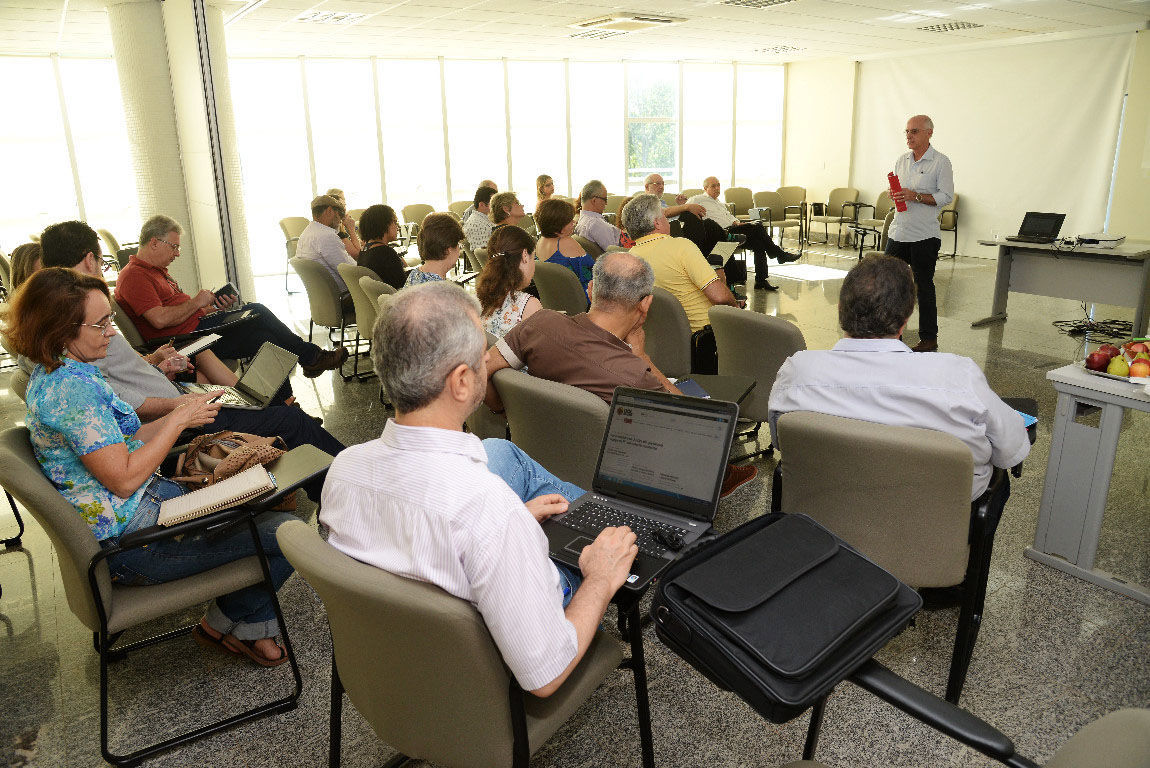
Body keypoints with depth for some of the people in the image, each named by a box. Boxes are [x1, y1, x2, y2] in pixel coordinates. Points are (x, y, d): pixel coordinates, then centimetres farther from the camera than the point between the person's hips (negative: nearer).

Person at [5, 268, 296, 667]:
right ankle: (224, 623, 14)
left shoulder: (59, 372, 10)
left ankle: (253, 629, 20)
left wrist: (180, 414, 2)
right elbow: (124, 478, -25)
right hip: (129, 540, -11)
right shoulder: (70, 387, -24)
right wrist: (180, 419, -15)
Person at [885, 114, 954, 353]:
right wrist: (894, 195, 0)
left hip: (925, 236, -6)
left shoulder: (940, 162, -4)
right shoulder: (901, 161, 14)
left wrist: (916, 196, -20)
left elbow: (946, 196, -10)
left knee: (923, 286, 0)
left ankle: (929, 339, 10)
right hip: (898, 232, 6)